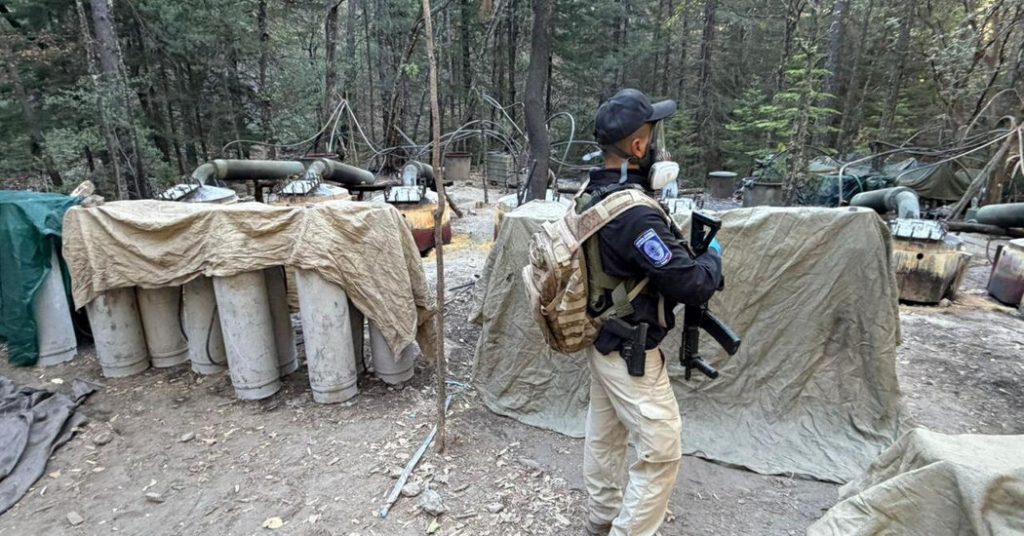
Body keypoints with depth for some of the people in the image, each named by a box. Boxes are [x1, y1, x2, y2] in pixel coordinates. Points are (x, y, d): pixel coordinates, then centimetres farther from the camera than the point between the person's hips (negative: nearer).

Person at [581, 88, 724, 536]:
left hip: (603, 339, 10)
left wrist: (683, 249, 4)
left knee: (604, 435, 22)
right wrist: (713, 257, -3)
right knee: (661, 451, 6)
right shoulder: (634, 213, -28)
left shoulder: (592, 195, 1)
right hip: (631, 351, -9)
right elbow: (690, 285, -23)